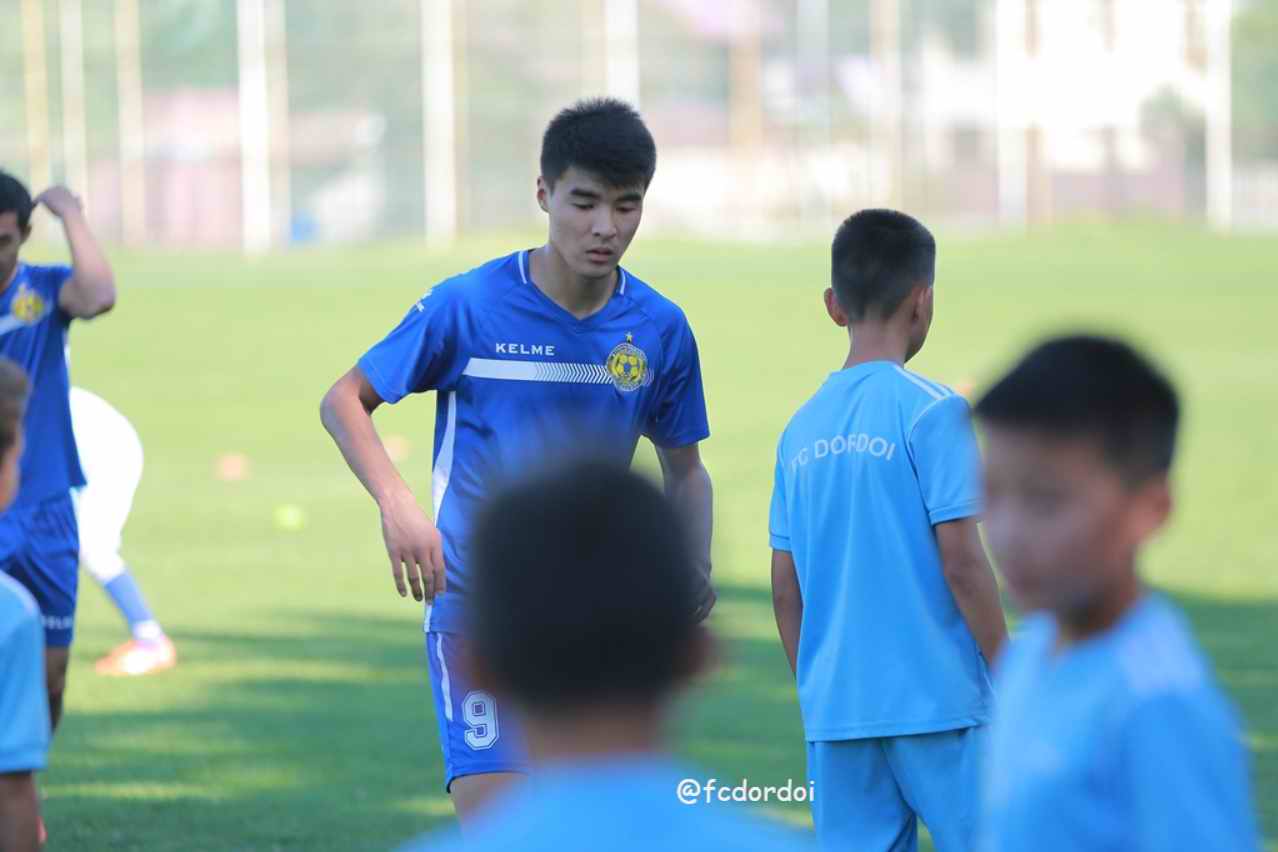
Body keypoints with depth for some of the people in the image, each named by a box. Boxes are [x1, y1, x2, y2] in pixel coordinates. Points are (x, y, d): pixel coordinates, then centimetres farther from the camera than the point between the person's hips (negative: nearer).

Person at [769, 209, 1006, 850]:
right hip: (936, 701, -5)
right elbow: (961, 565, -11)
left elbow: (786, 593, 12)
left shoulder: (801, 429, 10)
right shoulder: (931, 411, -7)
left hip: (832, 709, 5)